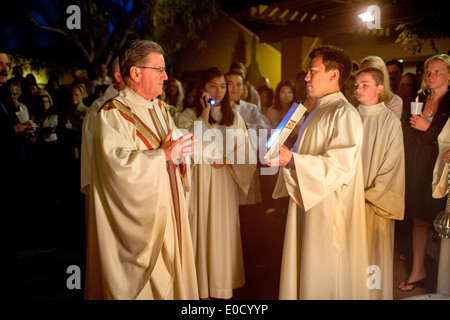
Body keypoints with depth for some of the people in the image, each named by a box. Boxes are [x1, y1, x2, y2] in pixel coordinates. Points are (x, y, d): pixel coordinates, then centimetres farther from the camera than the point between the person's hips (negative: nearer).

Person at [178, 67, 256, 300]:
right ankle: (202, 286, 8)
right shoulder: (189, 115, 1)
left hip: (226, 181, 3)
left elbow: (244, 149, 9)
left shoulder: (234, 117, 10)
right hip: (200, 181, -2)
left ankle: (223, 284, 16)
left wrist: (226, 160, -8)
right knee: (201, 228, -1)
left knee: (224, 229, 5)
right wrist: (205, 113, -13)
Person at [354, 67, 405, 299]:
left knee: (375, 254, 6)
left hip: (375, 202, -3)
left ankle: (376, 294, 23)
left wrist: (368, 194, -11)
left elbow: (391, 166, -7)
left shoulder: (390, 121, -5)